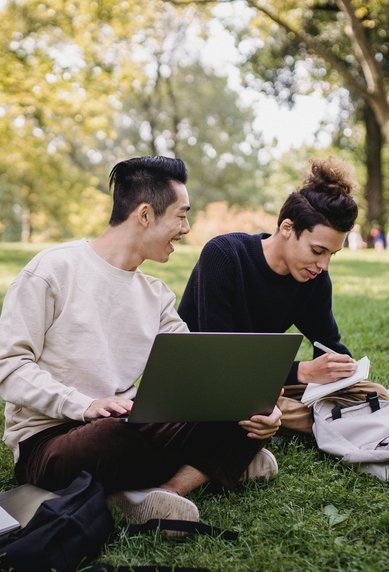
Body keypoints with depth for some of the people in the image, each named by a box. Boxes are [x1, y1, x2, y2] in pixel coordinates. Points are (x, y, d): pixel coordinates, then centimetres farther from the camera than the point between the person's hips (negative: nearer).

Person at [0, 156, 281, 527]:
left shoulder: (157, 296, 14)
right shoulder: (55, 269, -7)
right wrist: (86, 406, -25)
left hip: (127, 428, 7)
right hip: (46, 441, -7)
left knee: (248, 422, -11)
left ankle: (156, 490, -27)